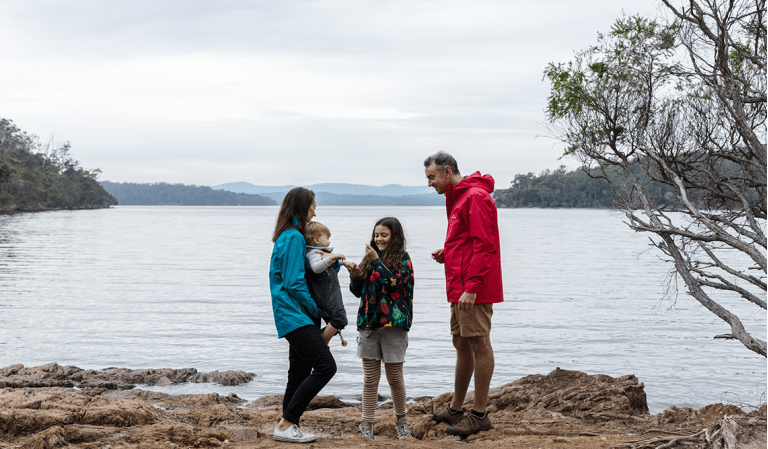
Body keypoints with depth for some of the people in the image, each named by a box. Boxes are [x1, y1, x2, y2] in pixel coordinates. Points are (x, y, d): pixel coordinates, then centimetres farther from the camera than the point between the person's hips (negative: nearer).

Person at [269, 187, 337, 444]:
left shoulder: (288, 236, 18)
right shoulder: (294, 237, -13)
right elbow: (294, 283, -18)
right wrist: (315, 310, -7)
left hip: (295, 317, 11)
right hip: (295, 316, -11)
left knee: (299, 372, 11)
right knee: (325, 366, -16)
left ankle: (288, 427, 15)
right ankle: (285, 425, -14)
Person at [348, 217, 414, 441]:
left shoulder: (403, 259, -1)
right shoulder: (369, 258, 12)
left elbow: (395, 283, -18)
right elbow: (358, 291, 16)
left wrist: (376, 262, -18)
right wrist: (354, 277, -3)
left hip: (393, 324, -4)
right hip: (368, 323, 4)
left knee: (395, 377, 4)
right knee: (370, 378, 6)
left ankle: (401, 420, 22)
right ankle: (367, 423, 11)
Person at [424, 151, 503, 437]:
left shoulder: (475, 197, -13)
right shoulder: (457, 198, 20)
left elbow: (484, 245, -20)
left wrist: (471, 287, -23)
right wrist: (447, 253, 9)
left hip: (474, 289, -10)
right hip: (459, 288, 10)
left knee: (478, 344, -5)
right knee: (462, 345, 15)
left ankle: (479, 415, -1)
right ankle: (456, 408, 24)